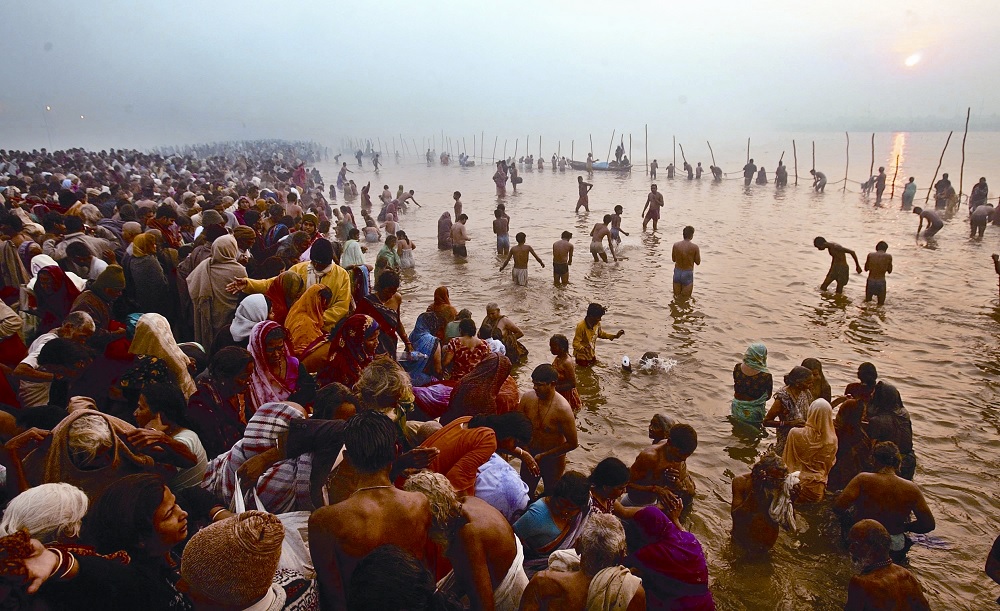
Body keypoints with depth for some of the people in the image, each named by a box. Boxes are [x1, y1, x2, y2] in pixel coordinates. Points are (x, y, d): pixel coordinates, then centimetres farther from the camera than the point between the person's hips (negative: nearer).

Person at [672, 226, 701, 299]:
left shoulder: (676, 245, -7)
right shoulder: (694, 247, -16)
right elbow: (698, 262, -5)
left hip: (677, 272, 3)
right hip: (688, 273, -3)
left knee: (677, 295, 20)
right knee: (685, 297, 11)